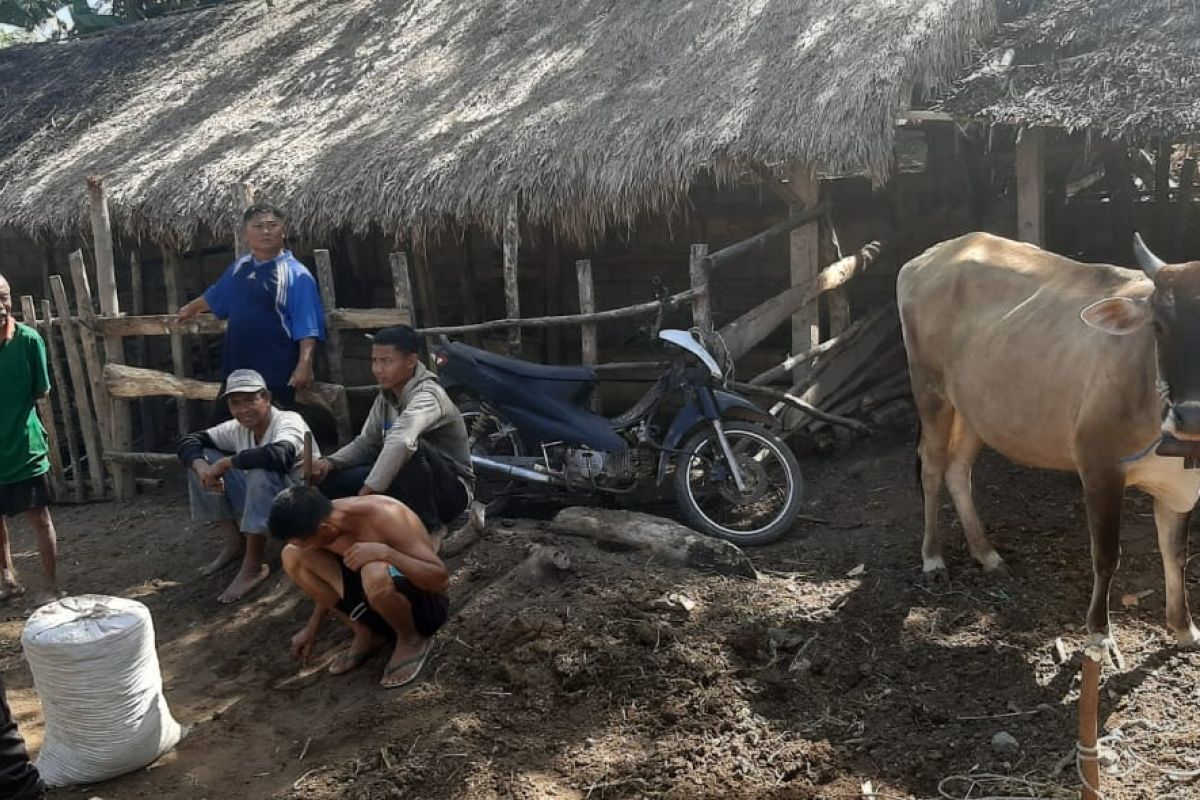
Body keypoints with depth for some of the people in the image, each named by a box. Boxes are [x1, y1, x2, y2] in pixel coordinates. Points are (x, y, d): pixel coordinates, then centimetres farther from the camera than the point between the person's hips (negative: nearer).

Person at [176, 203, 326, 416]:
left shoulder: (296, 274, -10)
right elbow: (214, 295, 32)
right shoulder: (239, 268, 11)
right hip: (235, 372, 7)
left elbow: (307, 327, -17)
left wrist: (304, 365, -28)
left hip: (276, 375, -7)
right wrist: (191, 309, 48)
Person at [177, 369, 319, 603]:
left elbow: (278, 455, -43)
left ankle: (254, 567, -25)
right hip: (260, 504, 7)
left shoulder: (288, 420, -21)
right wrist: (202, 468, -21)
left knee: (262, 471, -37)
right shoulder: (236, 428, -1)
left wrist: (225, 463, -31)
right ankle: (235, 541, 2)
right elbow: (188, 442, 1)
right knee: (202, 458, -2)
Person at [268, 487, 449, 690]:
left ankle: (411, 639, -7)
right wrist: (312, 628, 12)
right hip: (381, 602, 7)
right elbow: (331, 582, 12)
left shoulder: (384, 516, -30)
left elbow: (442, 580, -32)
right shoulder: (328, 518, -10)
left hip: (425, 604, -7)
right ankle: (366, 634, 5)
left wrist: (385, 552, -40)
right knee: (292, 556, -6)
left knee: (375, 574, -40)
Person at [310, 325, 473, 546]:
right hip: (410, 489, 7)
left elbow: (400, 443, -43)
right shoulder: (386, 396, 2)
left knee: (412, 448, -38)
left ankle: (430, 529, -16)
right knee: (330, 482, -5)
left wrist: (366, 493, -43)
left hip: (450, 491, -7)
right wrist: (329, 463, -13)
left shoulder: (426, 396, -25)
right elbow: (366, 443, 5)